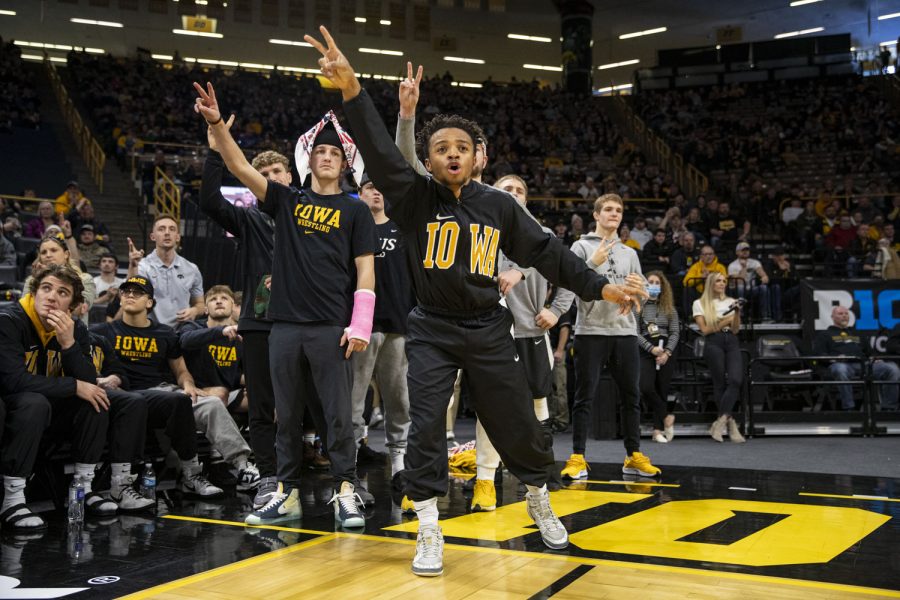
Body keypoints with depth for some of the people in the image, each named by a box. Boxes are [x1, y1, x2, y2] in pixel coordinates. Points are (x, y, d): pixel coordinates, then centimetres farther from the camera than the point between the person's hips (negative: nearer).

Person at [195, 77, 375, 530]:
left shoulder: (355, 210, 5)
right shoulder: (287, 201, 11)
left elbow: (365, 270, 0)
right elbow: (240, 167, 2)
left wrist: (360, 325, -8)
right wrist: (216, 123, -12)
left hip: (332, 327, -3)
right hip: (285, 324, 3)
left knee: (337, 415, 0)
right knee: (286, 415, 9)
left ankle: (345, 493, 10)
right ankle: (287, 493, 18)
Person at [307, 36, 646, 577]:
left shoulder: (499, 205, 1)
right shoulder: (416, 197, -5)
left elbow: (546, 251, 6)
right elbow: (380, 151, -20)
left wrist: (600, 287, 2)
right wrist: (352, 89, -34)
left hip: (488, 331, 2)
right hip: (433, 332, -1)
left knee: (518, 424, 9)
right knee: (426, 426, -8)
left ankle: (539, 499, 36)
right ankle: (429, 532, 5)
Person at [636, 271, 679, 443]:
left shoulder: (669, 308, 12)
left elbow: (675, 332, 6)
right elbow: (636, 332, -2)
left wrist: (667, 352, -8)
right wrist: (651, 348, -13)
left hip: (666, 351, 2)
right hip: (646, 351, -2)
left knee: (662, 390, 0)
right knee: (646, 387, -20)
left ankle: (658, 430, 7)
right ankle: (666, 417, -3)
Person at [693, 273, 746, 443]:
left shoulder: (731, 302, 23)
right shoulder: (699, 304, 12)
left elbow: (735, 330, 14)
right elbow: (704, 330, 2)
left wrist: (737, 313, -1)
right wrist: (724, 321, 1)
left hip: (732, 342, 3)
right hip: (713, 343, -3)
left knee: (736, 380, -19)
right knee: (720, 383, -14)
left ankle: (721, 421, -21)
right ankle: (730, 423, -9)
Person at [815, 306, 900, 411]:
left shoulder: (856, 334, 36)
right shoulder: (825, 335, 22)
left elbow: (869, 351, 32)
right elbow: (819, 354, 8)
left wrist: (875, 358, 7)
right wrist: (833, 358, -13)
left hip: (863, 364, 5)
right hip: (841, 364, -4)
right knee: (841, 369, -44)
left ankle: (889, 408, -22)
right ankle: (848, 408, -41)